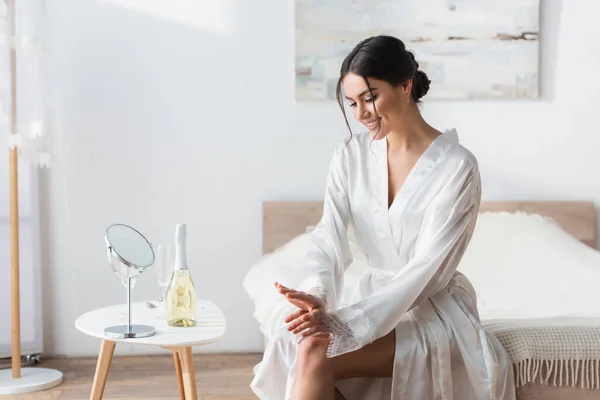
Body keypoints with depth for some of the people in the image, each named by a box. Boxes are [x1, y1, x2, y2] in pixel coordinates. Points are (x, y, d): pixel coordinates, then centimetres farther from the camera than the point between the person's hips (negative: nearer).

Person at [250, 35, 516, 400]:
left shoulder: (457, 166, -15)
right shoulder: (351, 155, 2)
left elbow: (427, 270, -19)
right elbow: (330, 237, -6)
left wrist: (346, 322, -27)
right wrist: (313, 295, -28)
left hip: (436, 311, -4)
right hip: (376, 300, 5)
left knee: (314, 353, -28)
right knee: (290, 344, -26)